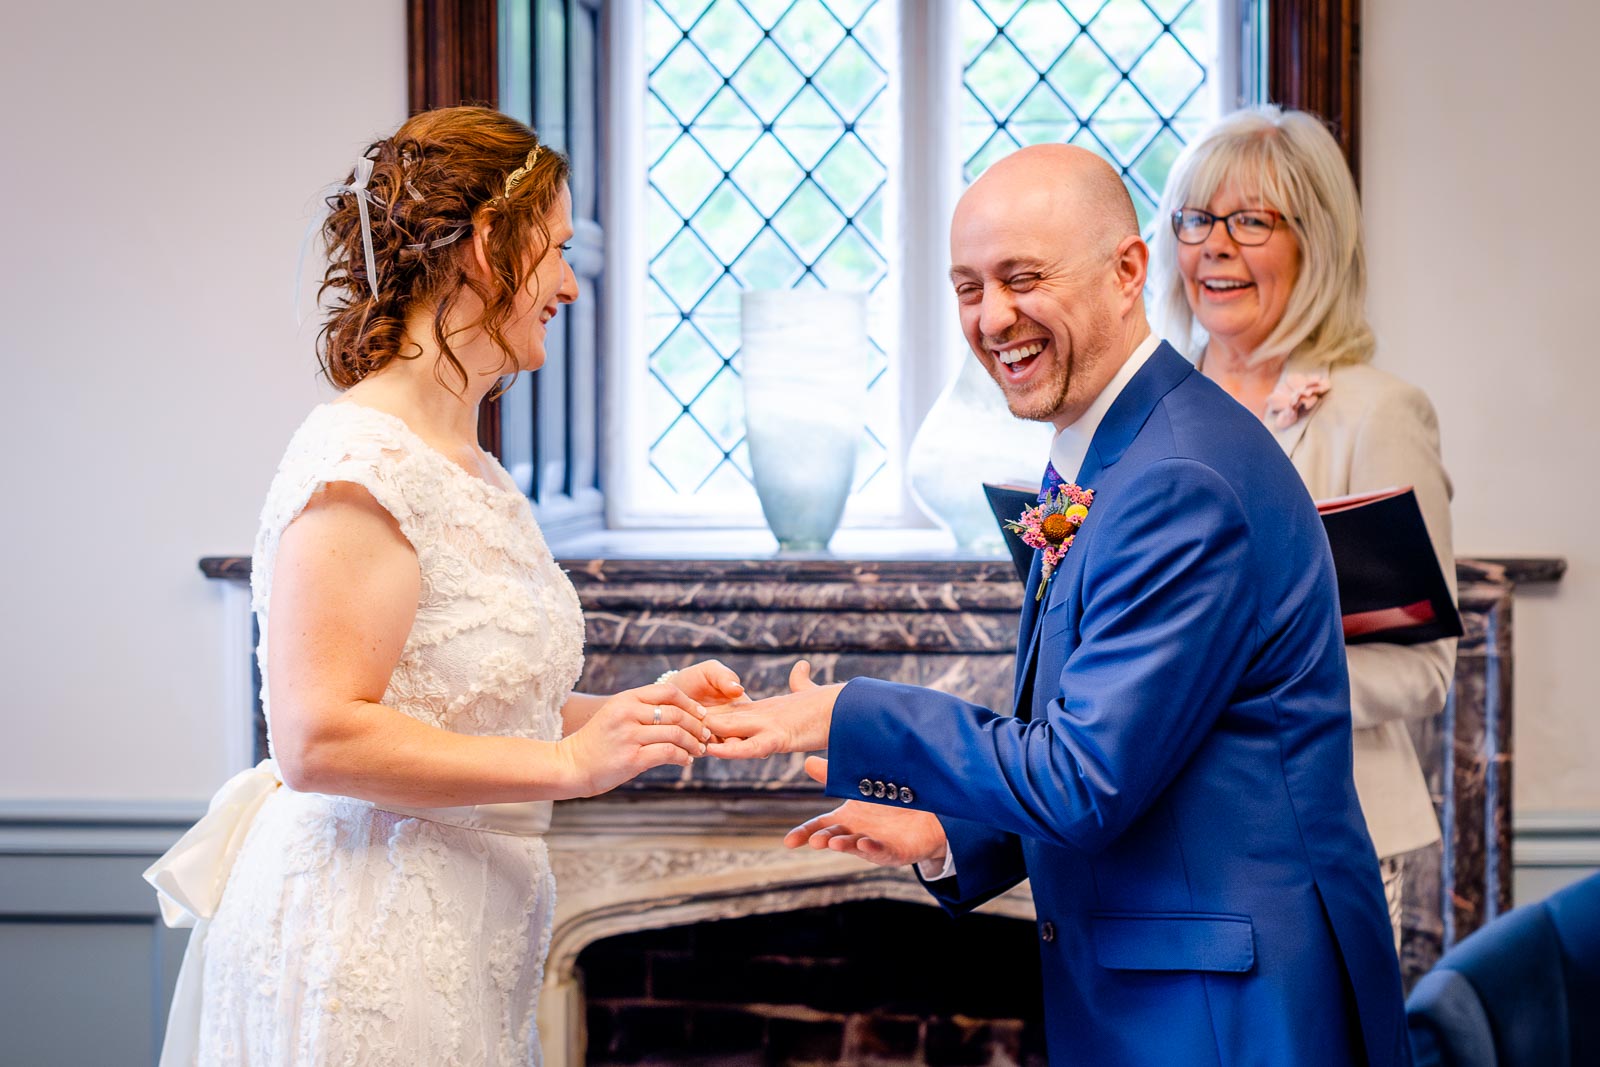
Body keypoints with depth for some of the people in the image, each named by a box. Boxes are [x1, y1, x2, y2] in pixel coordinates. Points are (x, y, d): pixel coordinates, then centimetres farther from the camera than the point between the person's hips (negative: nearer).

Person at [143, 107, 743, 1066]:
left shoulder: (471, 469, 13)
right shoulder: (361, 462, -17)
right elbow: (320, 740, -23)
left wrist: (639, 709, 4)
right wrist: (571, 761, -21)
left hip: (456, 941, 9)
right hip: (360, 954, -9)